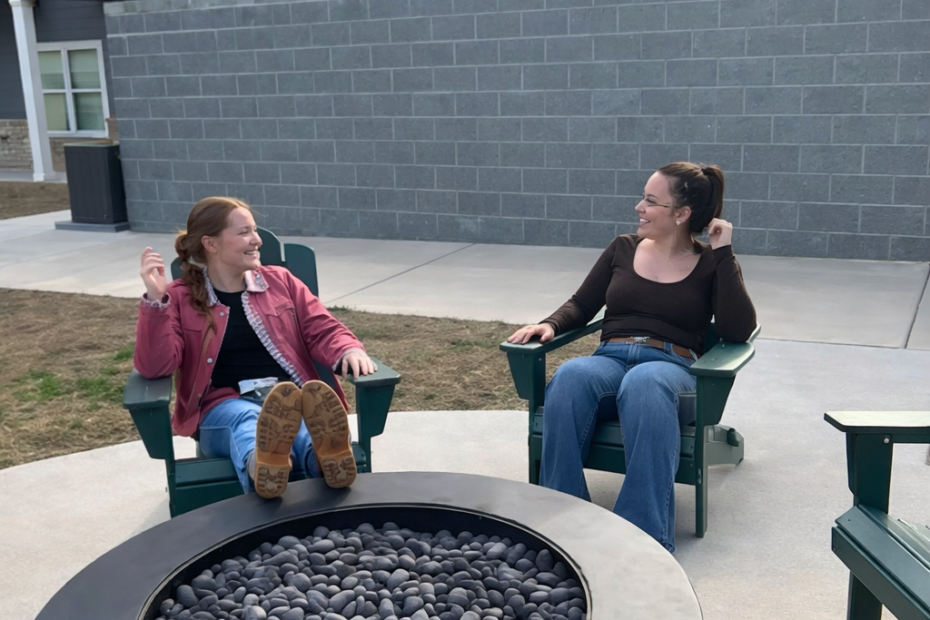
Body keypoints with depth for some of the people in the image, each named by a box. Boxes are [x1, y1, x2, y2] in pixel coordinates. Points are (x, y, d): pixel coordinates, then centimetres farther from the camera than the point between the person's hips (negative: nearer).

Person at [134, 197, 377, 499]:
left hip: (291, 398, 2)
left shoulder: (280, 281, 19)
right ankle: (261, 465, -73)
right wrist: (155, 300, -14)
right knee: (248, 418, -39)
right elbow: (154, 368, 0)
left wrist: (349, 351, -10)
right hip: (226, 407, -2)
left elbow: (323, 330, 14)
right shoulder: (179, 299, 10)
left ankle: (329, 454, -70)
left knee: (315, 415, -36)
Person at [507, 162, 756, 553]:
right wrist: (550, 325, -3)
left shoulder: (712, 265, 8)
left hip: (674, 370, -3)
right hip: (610, 361, 3)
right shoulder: (623, 249, 17)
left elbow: (738, 331, -7)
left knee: (645, 383, -41)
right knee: (570, 377, -34)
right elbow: (581, 305, 19)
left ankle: (645, 533, -41)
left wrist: (723, 253, -7)